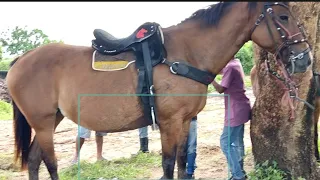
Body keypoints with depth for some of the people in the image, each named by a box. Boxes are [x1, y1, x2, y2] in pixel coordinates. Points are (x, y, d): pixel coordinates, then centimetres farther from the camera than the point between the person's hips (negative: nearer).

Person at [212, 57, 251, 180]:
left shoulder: (230, 67, -19)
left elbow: (221, 89, -18)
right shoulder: (235, 63, 9)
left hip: (235, 111, -10)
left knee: (226, 142, -6)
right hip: (240, 109, 10)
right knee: (237, 142, 15)